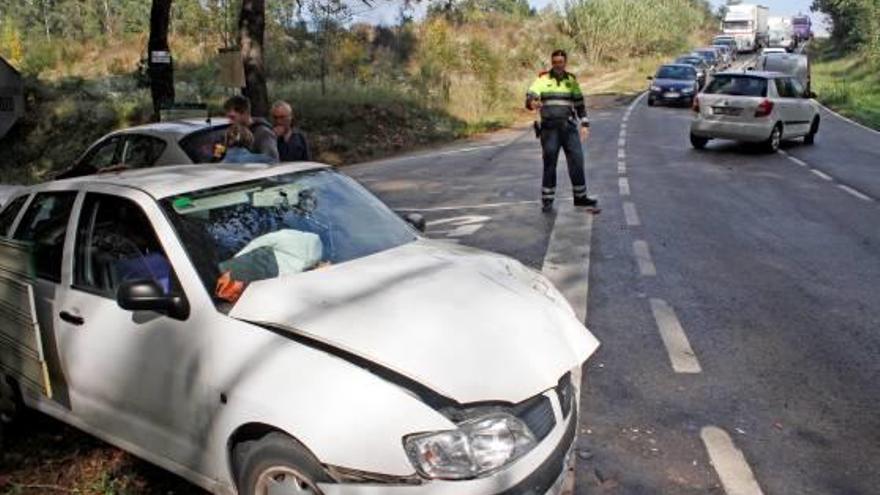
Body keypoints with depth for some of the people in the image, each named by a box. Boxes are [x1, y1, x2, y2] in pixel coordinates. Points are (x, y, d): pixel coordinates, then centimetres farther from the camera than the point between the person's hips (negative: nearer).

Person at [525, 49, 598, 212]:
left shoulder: (571, 80, 14)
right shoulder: (543, 79, 4)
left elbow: (579, 103, 21)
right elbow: (530, 96, -8)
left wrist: (584, 124, 13)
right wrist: (532, 103, -32)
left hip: (569, 126, 3)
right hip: (549, 127, -3)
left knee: (576, 159, 1)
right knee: (549, 163, -2)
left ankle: (580, 196, 13)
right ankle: (547, 199, 8)